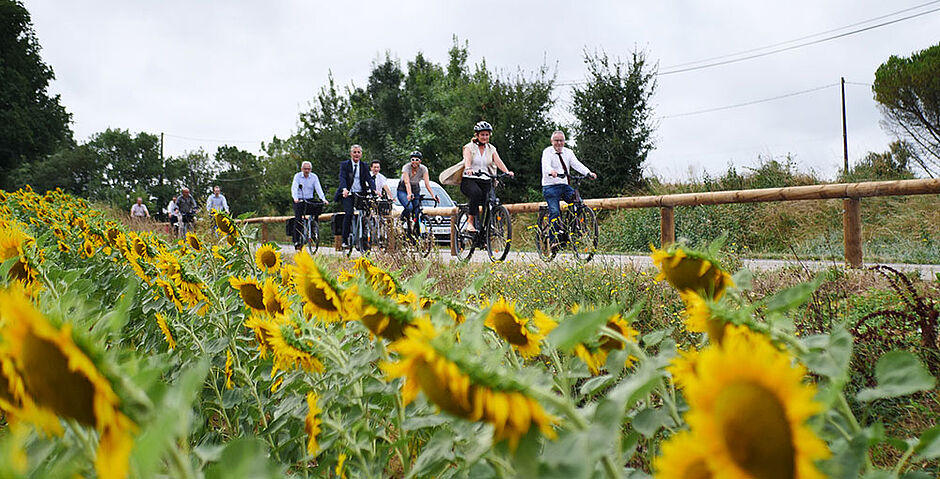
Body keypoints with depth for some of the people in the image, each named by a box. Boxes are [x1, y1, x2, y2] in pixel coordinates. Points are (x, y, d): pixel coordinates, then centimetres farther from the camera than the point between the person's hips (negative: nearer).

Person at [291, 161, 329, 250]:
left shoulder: (314, 177, 0)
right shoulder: (297, 176, -5)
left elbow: (318, 188, -10)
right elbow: (294, 188, -17)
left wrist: (323, 199, -26)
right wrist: (295, 198, -36)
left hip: (310, 200, 2)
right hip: (299, 201, -2)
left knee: (319, 207, -22)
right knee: (298, 219, -11)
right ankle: (296, 241, -7)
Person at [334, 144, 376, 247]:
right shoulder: (344, 165, 0)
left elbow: (369, 179, -3)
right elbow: (342, 178, -14)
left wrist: (374, 190, -22)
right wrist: (344, 189, -34)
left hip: (361, 194, 3)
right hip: (348, 194, -3)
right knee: (349, 213, -20)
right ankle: (345, 240, -13)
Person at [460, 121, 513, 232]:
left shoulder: (491, 149, 13)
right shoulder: (469, 147, 3)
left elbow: (498, 161, -4)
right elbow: (467, 159, -17)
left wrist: (507, 172, -24)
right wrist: (468, 169, -40)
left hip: (485, 181, 4)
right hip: (469, 180, -4)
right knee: (476, 193, -35)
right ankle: (470, 222, -27)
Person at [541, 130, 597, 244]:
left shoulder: (568, 152, 12)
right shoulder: (547, 152, -2)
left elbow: (577, 164, -1)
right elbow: (546, 165, -21)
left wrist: (589, 173, -20)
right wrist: (551, 172, -45)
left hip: (565, 186, 5)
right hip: (551, 186, -5)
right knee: (555, 212, -16)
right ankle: (554, 239, -8)